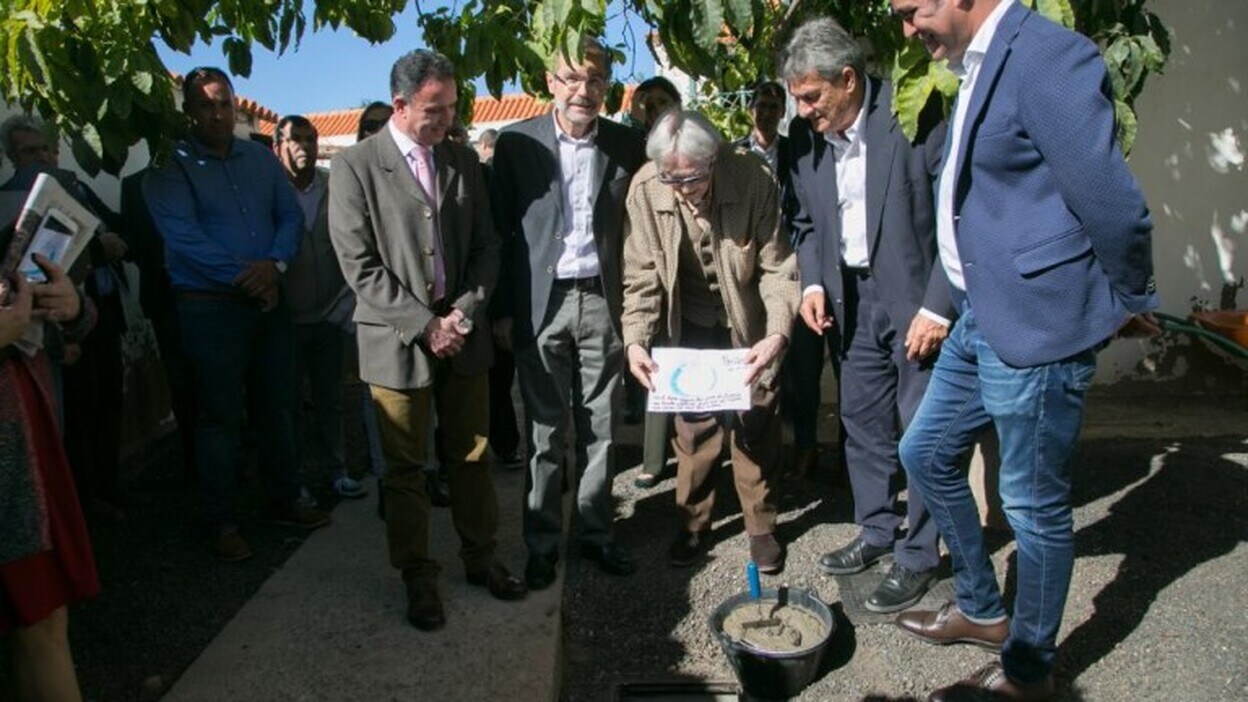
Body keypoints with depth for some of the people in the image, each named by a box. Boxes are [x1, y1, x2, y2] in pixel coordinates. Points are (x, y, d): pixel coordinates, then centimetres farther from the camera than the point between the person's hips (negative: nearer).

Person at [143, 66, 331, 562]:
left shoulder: (260, 158, 10)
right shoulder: (169, 167, -4)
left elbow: (291, 214, 3)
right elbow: (183, 236, -14)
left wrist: (274, 263, -14)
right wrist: (244, 277, -15)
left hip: (269, 299, 4)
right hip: (210, 307, -4)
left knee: (276, 406, 13)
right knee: (220, 415, 3)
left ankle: (285, 500, 27)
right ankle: (221, 521, 15)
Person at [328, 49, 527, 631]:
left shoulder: (464, 161, 7)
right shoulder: (355, 167, -6)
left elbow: (486, 246, 8)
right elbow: (360, 265, -11)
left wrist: (466, 310, -7)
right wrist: (424, 324, -15)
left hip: (463, 332, 4)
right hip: (397, 339, -3)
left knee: (472, 454, 13)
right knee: (404, 466, 7)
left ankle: (480, 556, 30)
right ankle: (417, 577, 22)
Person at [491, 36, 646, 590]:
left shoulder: (626, 146, 3)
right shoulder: (517, 143, -2)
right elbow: (501, 230, 0)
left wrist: (637, 307, 0)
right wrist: (503, 309, -3)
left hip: (602, 301, 2)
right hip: (541, 302, -1)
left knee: (600, 427, 10)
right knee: (545, 432, 6)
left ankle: (596, 533, 24)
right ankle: (542, 542, 19)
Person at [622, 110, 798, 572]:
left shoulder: (754, 179, -23)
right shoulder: (645, 188, -19)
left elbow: (778, 268, -17)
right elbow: (642, 275, -10)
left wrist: (777, 334, -29)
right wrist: (636, 340, -21)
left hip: (748, 325, -1)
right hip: (690, 325, 1)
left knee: (756, 425, 5)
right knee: (693, 426, 6)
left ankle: (761, 526, 24)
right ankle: (694, 524, 25)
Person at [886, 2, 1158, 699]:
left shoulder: (1049, 57, -19)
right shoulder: (980, 65, 11)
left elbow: (1113, 204, -19)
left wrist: (1128, 299, -4)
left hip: (1036, 325, -10)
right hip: (983, 319, 10)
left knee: (1036, 505, 6)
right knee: (926, 453, 19)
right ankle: (982, 610, 39)